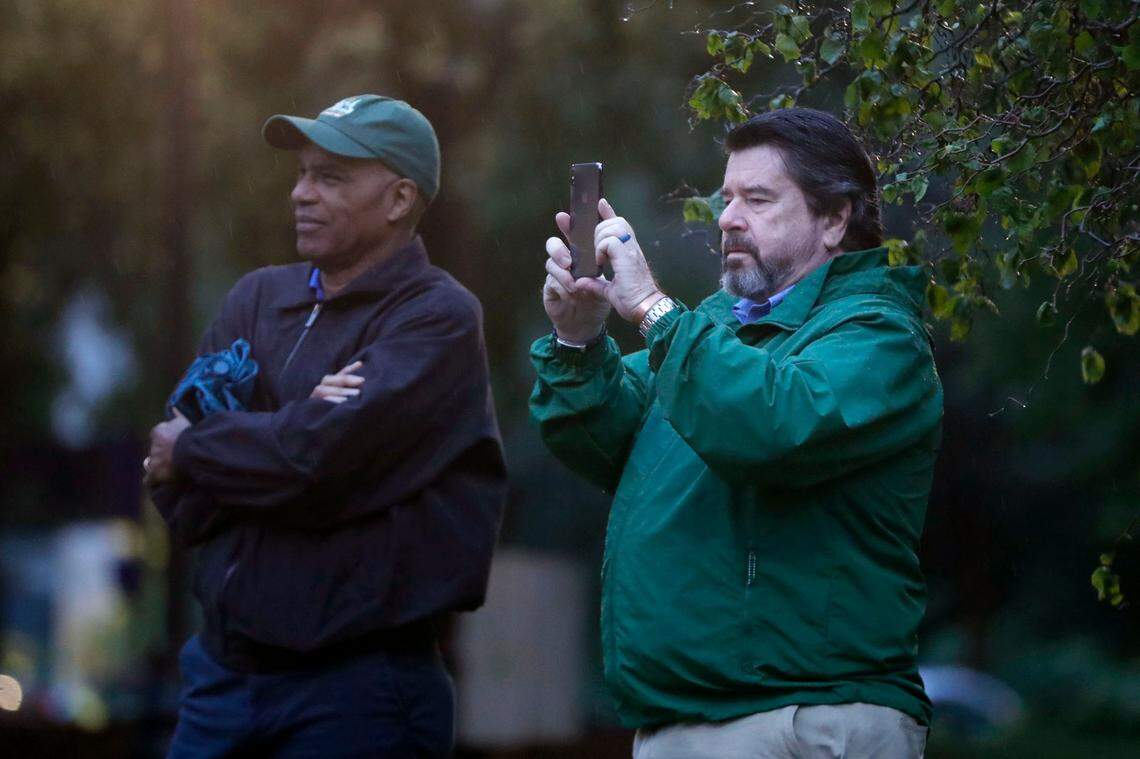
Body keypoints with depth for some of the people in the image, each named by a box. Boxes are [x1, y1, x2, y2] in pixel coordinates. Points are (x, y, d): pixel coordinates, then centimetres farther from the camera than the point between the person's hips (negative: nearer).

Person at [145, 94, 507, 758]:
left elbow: (320, 461, -21)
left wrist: (189, 450, -4)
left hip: (354, 690, -5)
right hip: (223, 671, 5)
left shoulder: (439, 317, -8)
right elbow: (182, 504, 2)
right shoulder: (259, 298, 10)